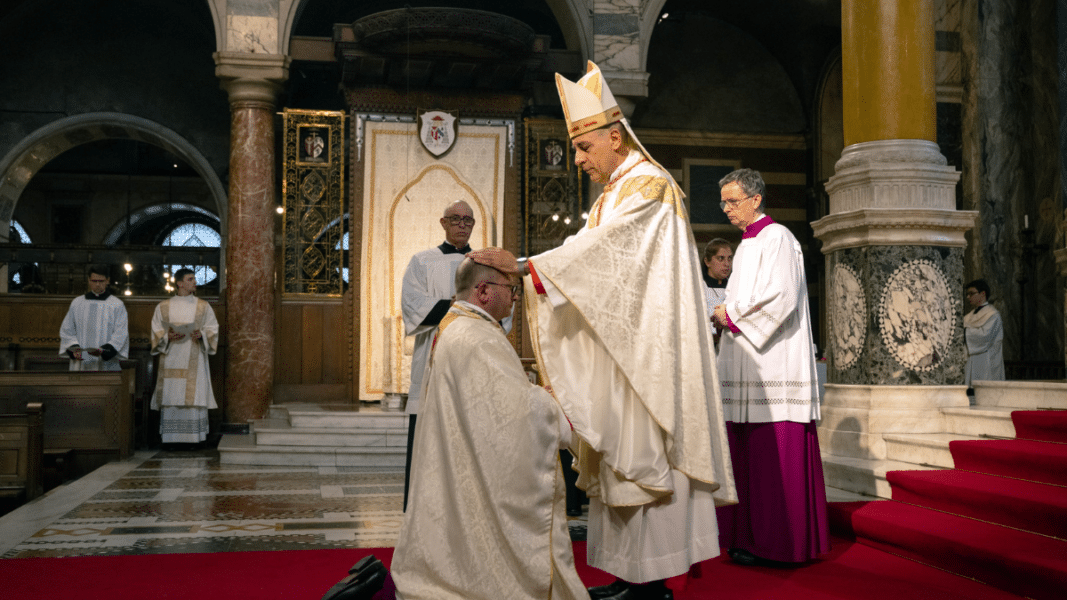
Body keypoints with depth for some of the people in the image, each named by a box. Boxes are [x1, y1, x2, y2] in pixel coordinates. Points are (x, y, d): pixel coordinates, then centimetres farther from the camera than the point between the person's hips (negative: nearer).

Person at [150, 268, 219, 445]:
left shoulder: (203, 307, 10)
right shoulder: (163, 307, 11)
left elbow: (212, 329, 6)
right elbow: (157, 332, 7)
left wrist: (201, 335, -14)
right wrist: (168, 337, -13)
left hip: (194, 362, 0)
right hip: (171, 362, 0)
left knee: (194, 396, -7)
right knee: (171, 398, -3)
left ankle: (193, 436, -3)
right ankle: (171, 438, 2)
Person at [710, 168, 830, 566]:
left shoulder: (777, 239, -6)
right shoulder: (745, 246, 22)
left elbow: (780, 297, -17)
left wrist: (732, 316, -8)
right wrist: (725, 313, 7)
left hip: (772, 365, -9)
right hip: (747, 367, 9)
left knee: (773, 454, -7)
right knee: (746, 454, 7)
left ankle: (774, 541, -1)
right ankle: (750, 534, 13)